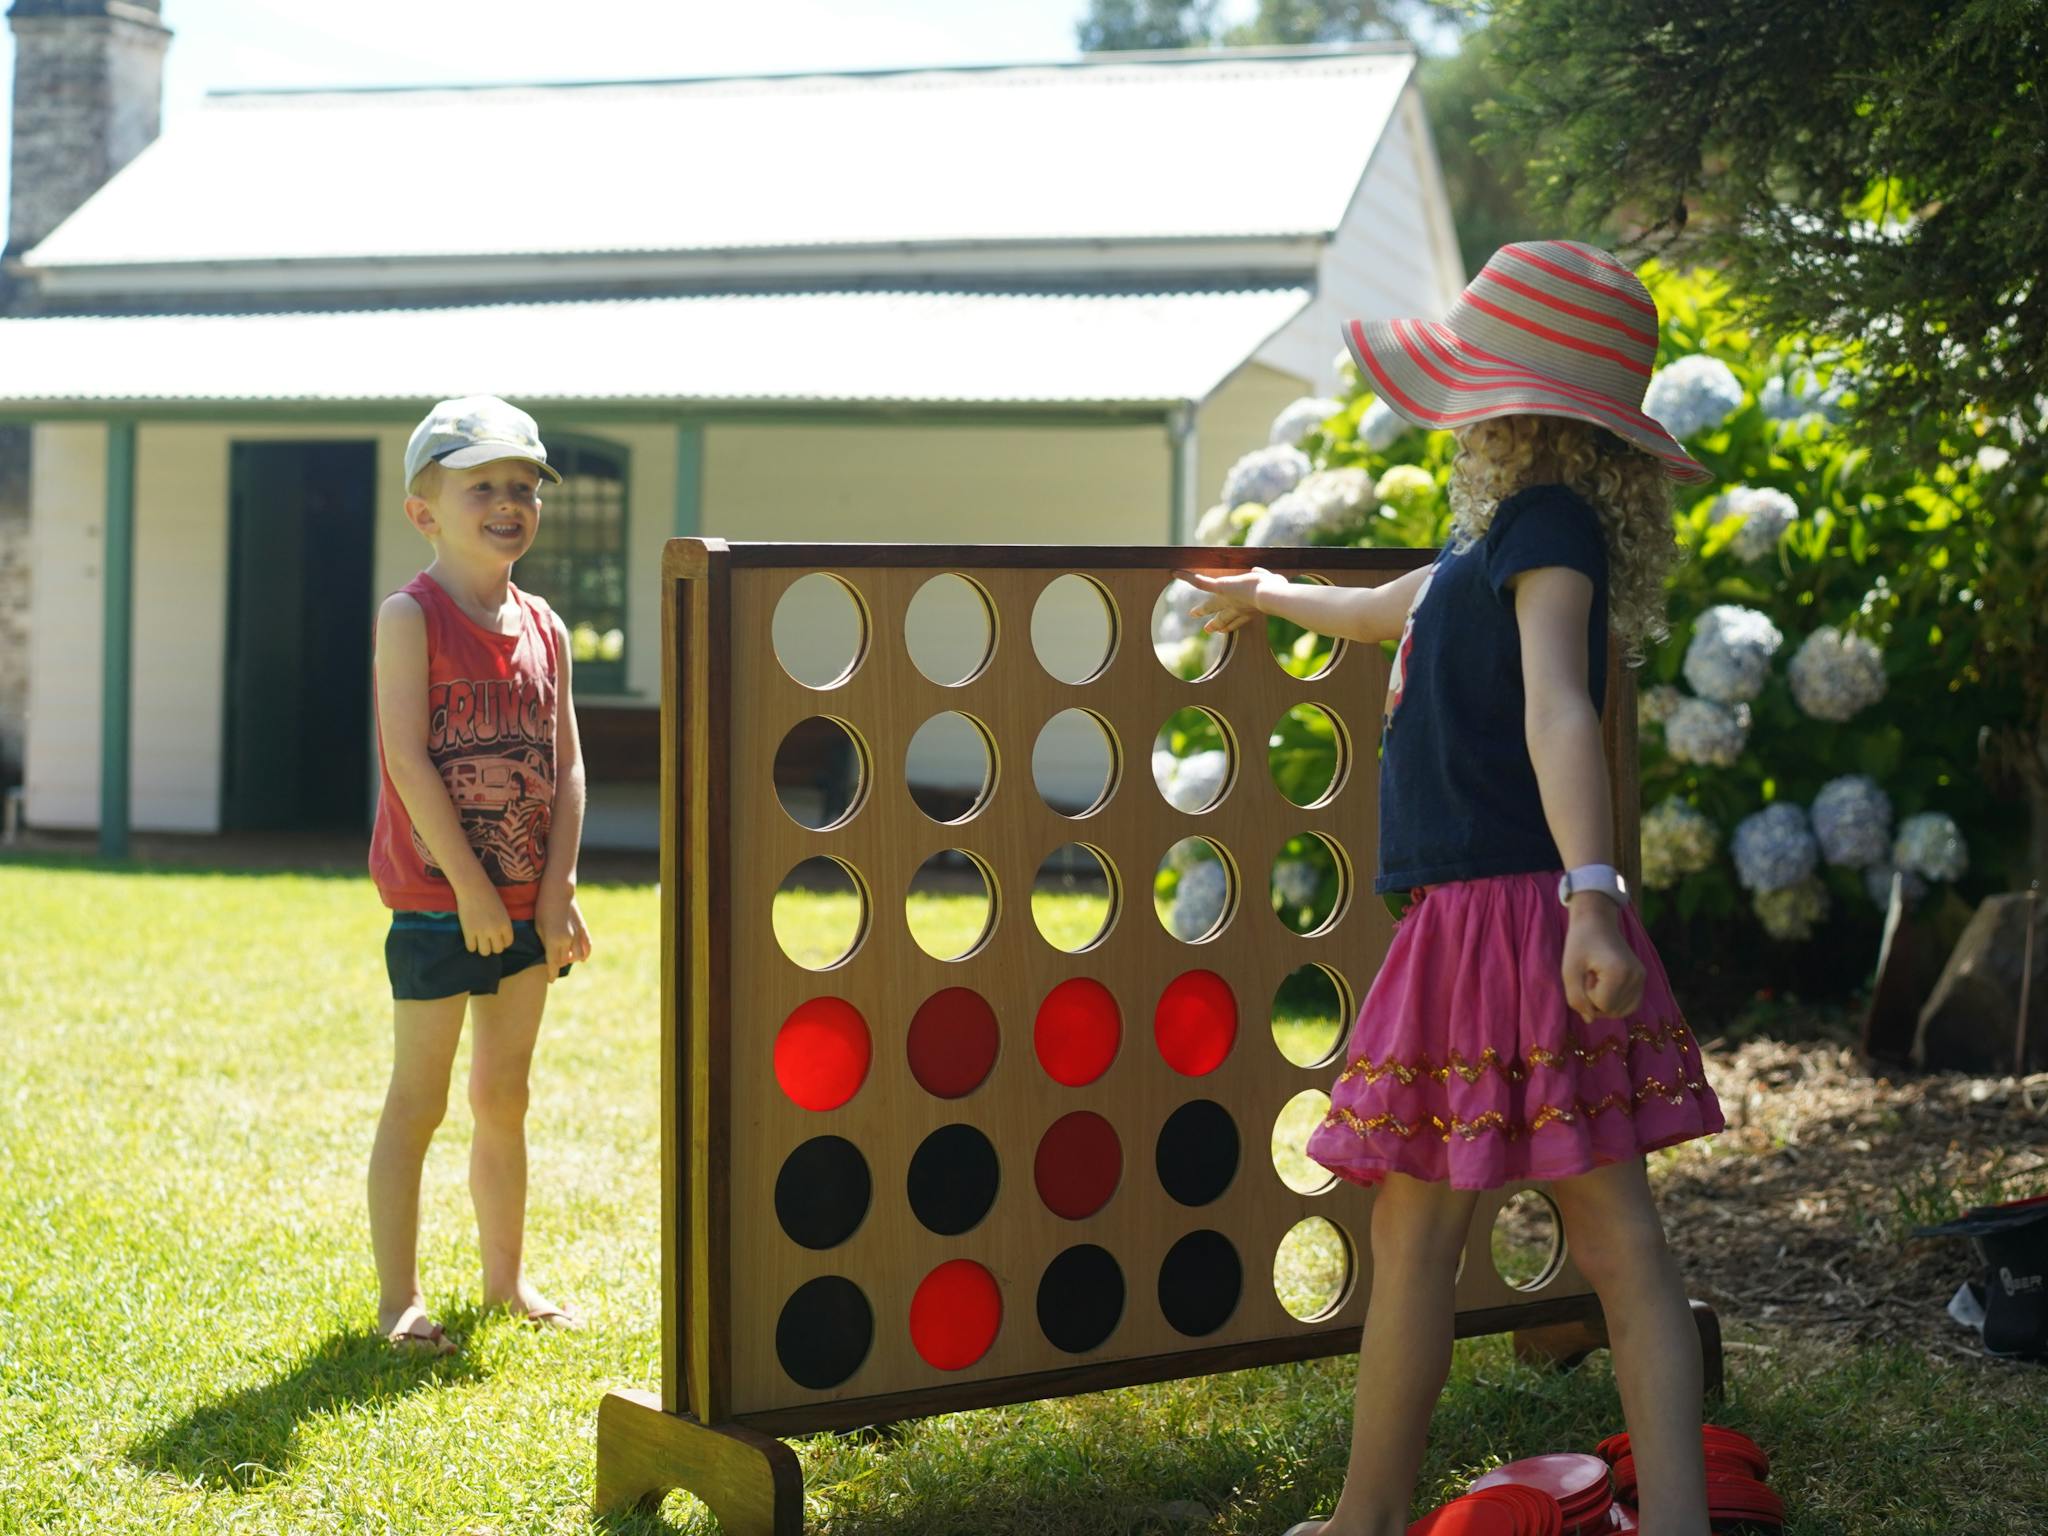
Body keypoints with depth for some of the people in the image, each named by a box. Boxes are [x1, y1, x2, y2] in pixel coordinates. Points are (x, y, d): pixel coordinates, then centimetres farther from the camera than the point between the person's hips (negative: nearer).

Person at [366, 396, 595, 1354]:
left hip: (524, 907, 6)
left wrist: (557, 890, -2)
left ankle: (507, 1276, 26)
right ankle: (399, 1297, 8)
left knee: (505, 1098, 15)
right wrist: (471, 884, -17)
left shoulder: (545, 630, 8)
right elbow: (408, 758, -16)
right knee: (416, 1103, 1)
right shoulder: (411, 617, -9)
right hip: (435, 904, -6)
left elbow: (567, 766, 8)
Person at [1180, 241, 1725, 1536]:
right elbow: (1387, 613, 39)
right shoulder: (1496, 541, 18)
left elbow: (1558, 707, -25)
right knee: (1615, 1230, 4)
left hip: (1504, 916, -9)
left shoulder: (1548, 526, -10)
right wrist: (1269, 596, 56)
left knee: (1416, 1229, 2)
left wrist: (1591, 892, -36)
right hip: (1473, 918, 9)